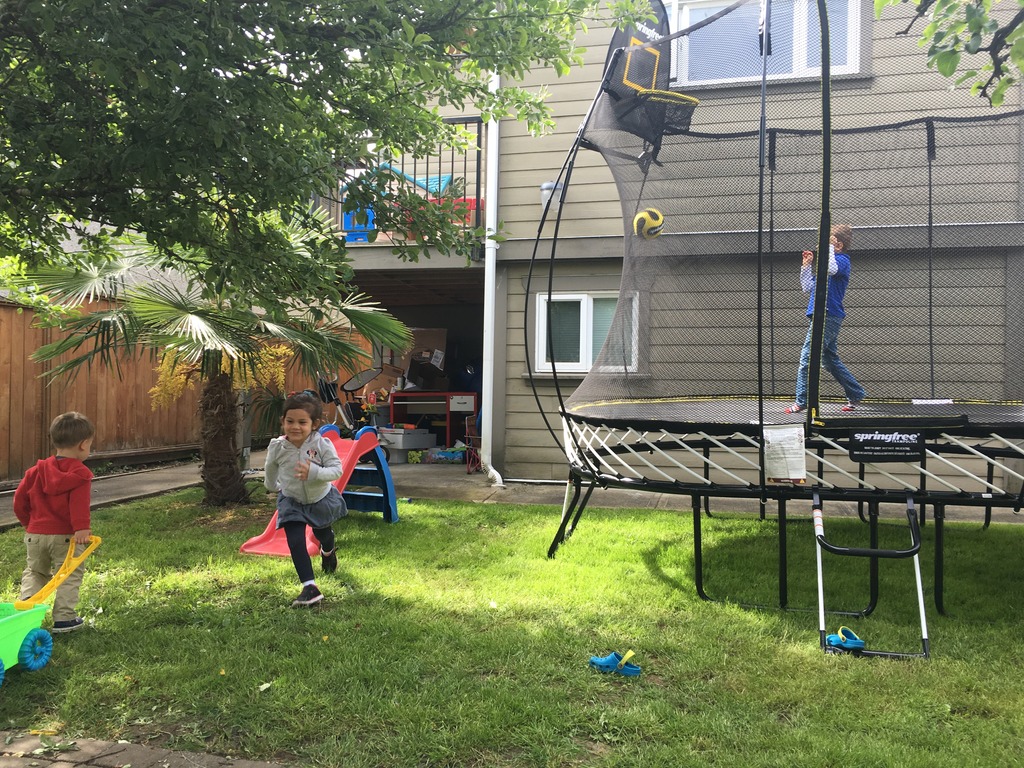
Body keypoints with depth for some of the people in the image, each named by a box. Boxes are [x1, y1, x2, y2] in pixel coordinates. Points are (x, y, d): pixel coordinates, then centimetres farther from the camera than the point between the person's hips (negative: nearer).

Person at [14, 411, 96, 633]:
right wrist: (82, 528, -27)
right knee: (69, 575, 5)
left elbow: (20, 496, 10)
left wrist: (27, 522, 22)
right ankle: (63, 618, 4)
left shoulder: (38, 469, 8)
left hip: (35, 533, 5)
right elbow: (79, 504, -24)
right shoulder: (80, 473, -10)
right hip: (66, 536, -5)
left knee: (34, 572, 21)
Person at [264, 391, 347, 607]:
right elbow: (270, 470, 2)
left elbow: (336, 469, -29)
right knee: (296, 543, -15)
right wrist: (273, 486, 19)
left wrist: (314, 472, -45)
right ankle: (310, 587, -13)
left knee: (322, 533, 27)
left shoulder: (322, 445, -28)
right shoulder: (277, 447, -20)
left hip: (321, 498, 0)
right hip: (292, 501, 0)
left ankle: (328, 552, 64)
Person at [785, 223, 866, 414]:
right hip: (826, 317, 10)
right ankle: (856, 395, 24)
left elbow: (832, 269, -34)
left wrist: (828, 246, -21)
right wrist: (807, 265, 14)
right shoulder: (830, 262, 22)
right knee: (830, 361, 16)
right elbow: (807, 288, 21)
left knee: (807, 359, -11)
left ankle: (802, 401, -9)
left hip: (828, 317, -10)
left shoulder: (842, 260, -7)